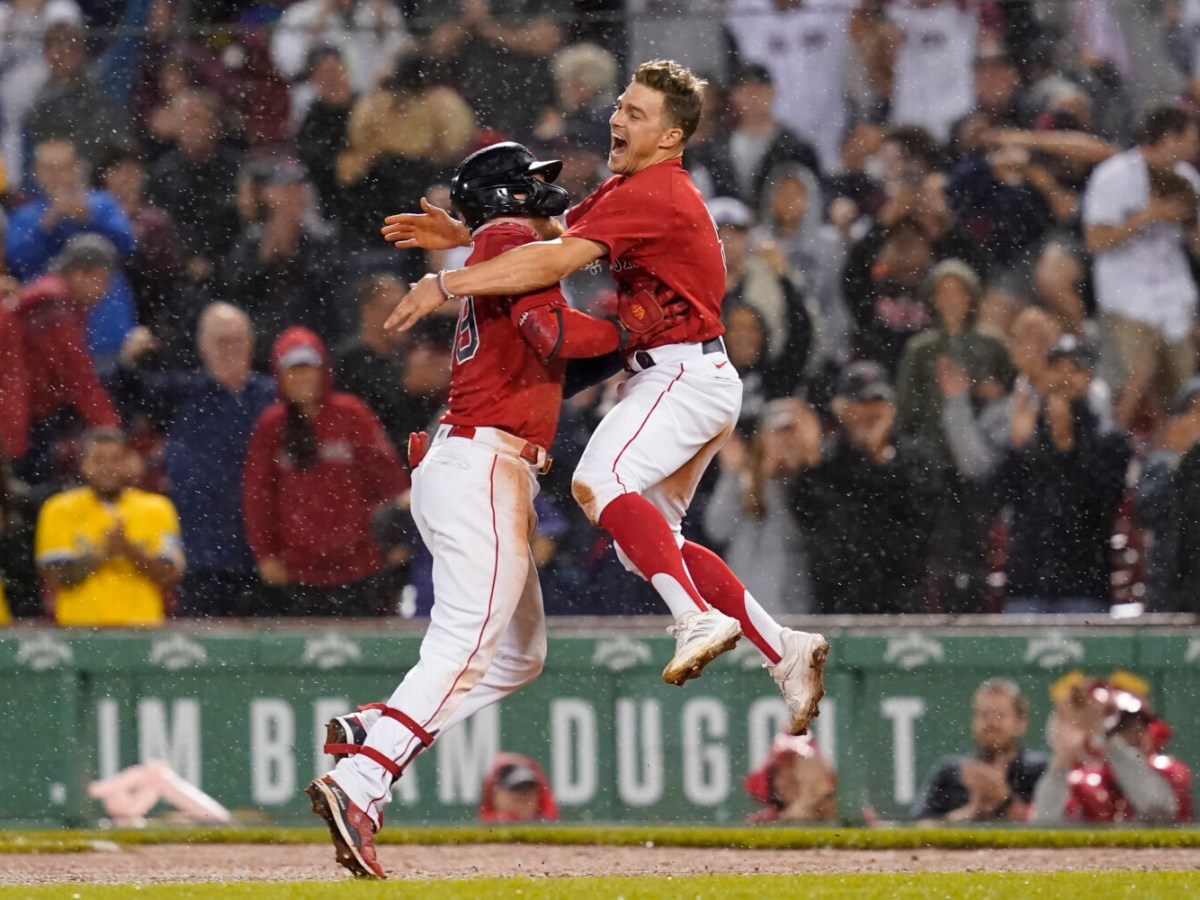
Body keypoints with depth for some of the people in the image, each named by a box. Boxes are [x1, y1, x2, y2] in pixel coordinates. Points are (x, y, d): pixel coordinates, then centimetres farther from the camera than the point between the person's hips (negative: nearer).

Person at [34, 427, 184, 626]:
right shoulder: (59, 510, 3)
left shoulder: (156, 509, 5)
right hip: (80, 629, -1)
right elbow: (54, 579, -4)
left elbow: (169, 577, -1)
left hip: (142, 627, 1)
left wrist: (129, 549, -16)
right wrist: (101, 553, -17)